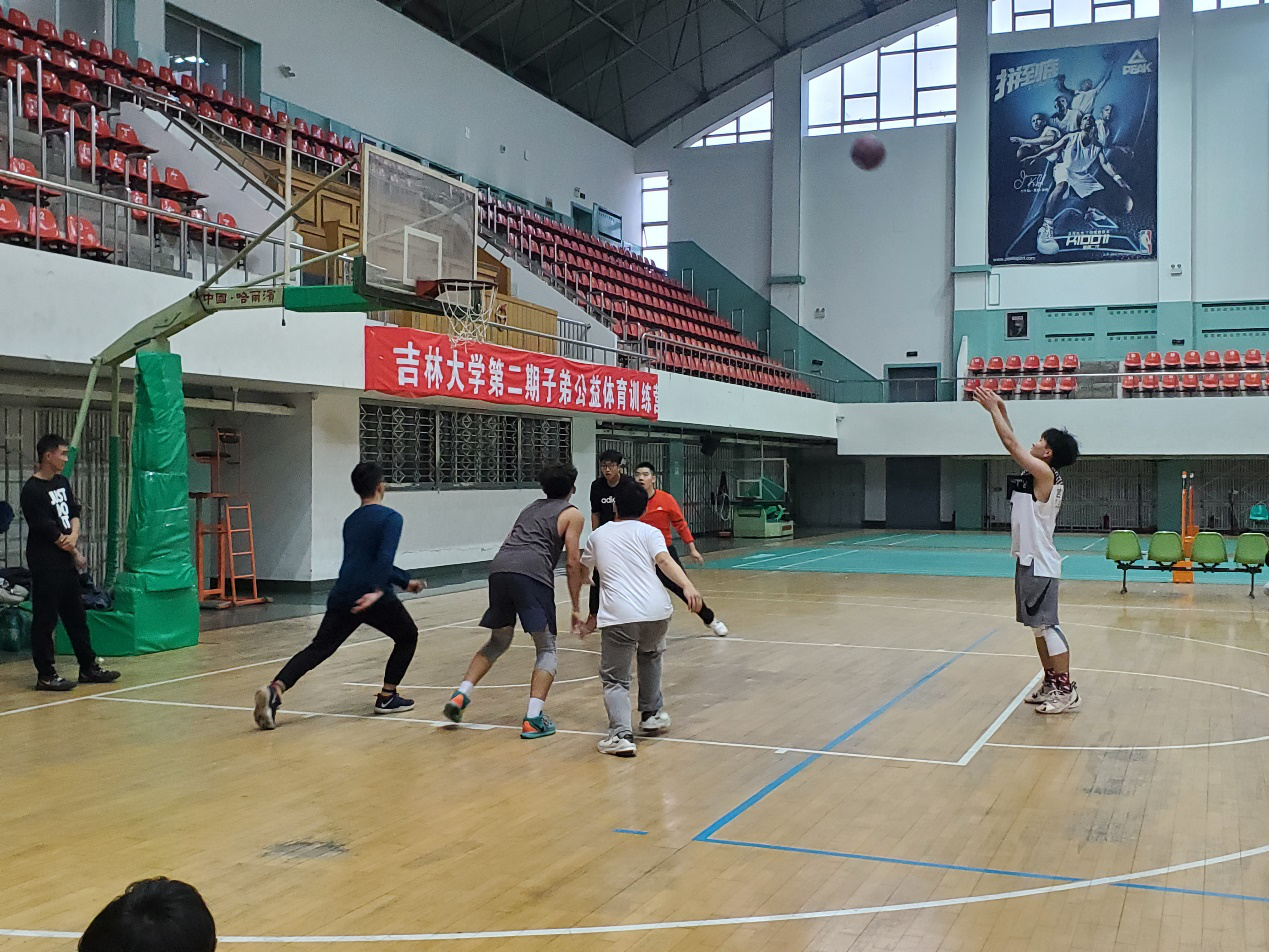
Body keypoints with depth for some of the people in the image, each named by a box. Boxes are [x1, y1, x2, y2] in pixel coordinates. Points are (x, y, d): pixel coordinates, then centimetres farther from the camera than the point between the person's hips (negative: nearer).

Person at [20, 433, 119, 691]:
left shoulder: (62, 482, 12)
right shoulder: (32, 491, -14)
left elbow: (74, 513, 10)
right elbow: (47, 530, -15)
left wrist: (73, 536, -11)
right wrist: (74, 551, -4)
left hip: (67, 561, 9)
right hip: (45, 564, -9)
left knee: (76, 616, 14)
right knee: (45, 620, -1)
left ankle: (89, 668, 23)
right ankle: (46, 675, 5)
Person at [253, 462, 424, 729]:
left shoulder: (350, 522, 25)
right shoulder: (390, 518, 2)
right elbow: (385, 557, -16)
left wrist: (405, 581, 43)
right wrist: (377, 590, -26)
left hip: (341, 597, 5)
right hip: (374, 597, -5)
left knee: (317, 649, -1)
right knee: (407, 636, 19)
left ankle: (275, 690, -25)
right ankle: (387, 697, 17)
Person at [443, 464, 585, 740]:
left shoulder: (531, 507, 32)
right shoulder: (572, 513, 15)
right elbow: (572, 563, 8)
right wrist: (576, 609, 12)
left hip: (499, 566, 5)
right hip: (531, 572, -5)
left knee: (498, 642, 23)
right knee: (546, 648, 6)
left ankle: (461, 694, 9)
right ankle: (534, 719, -7)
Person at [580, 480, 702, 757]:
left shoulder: (597, 535, 22)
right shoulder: (648, 531, 15)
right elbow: (664, 560, -6)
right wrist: (688, 586, -19)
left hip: (618, 617, -1)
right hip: (656, 611, 2)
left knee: (614, 679, 6)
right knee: (650, 655, 32)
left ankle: (622, 734, -16)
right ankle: (652, 715, 36)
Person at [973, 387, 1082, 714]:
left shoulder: (1044, 472, -14)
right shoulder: (1039, 474, 11)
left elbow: (1011, 443, -15)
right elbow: (1014, 445, 21)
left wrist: (993, 409, -7)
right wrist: (1002, 410, 17)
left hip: (1039, 564, -10)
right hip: (1029, 560, 10)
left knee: (1047, 625, -8)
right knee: (1038, 626, 14)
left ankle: (1066, 690, -5)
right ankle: (1051, 682, 22)